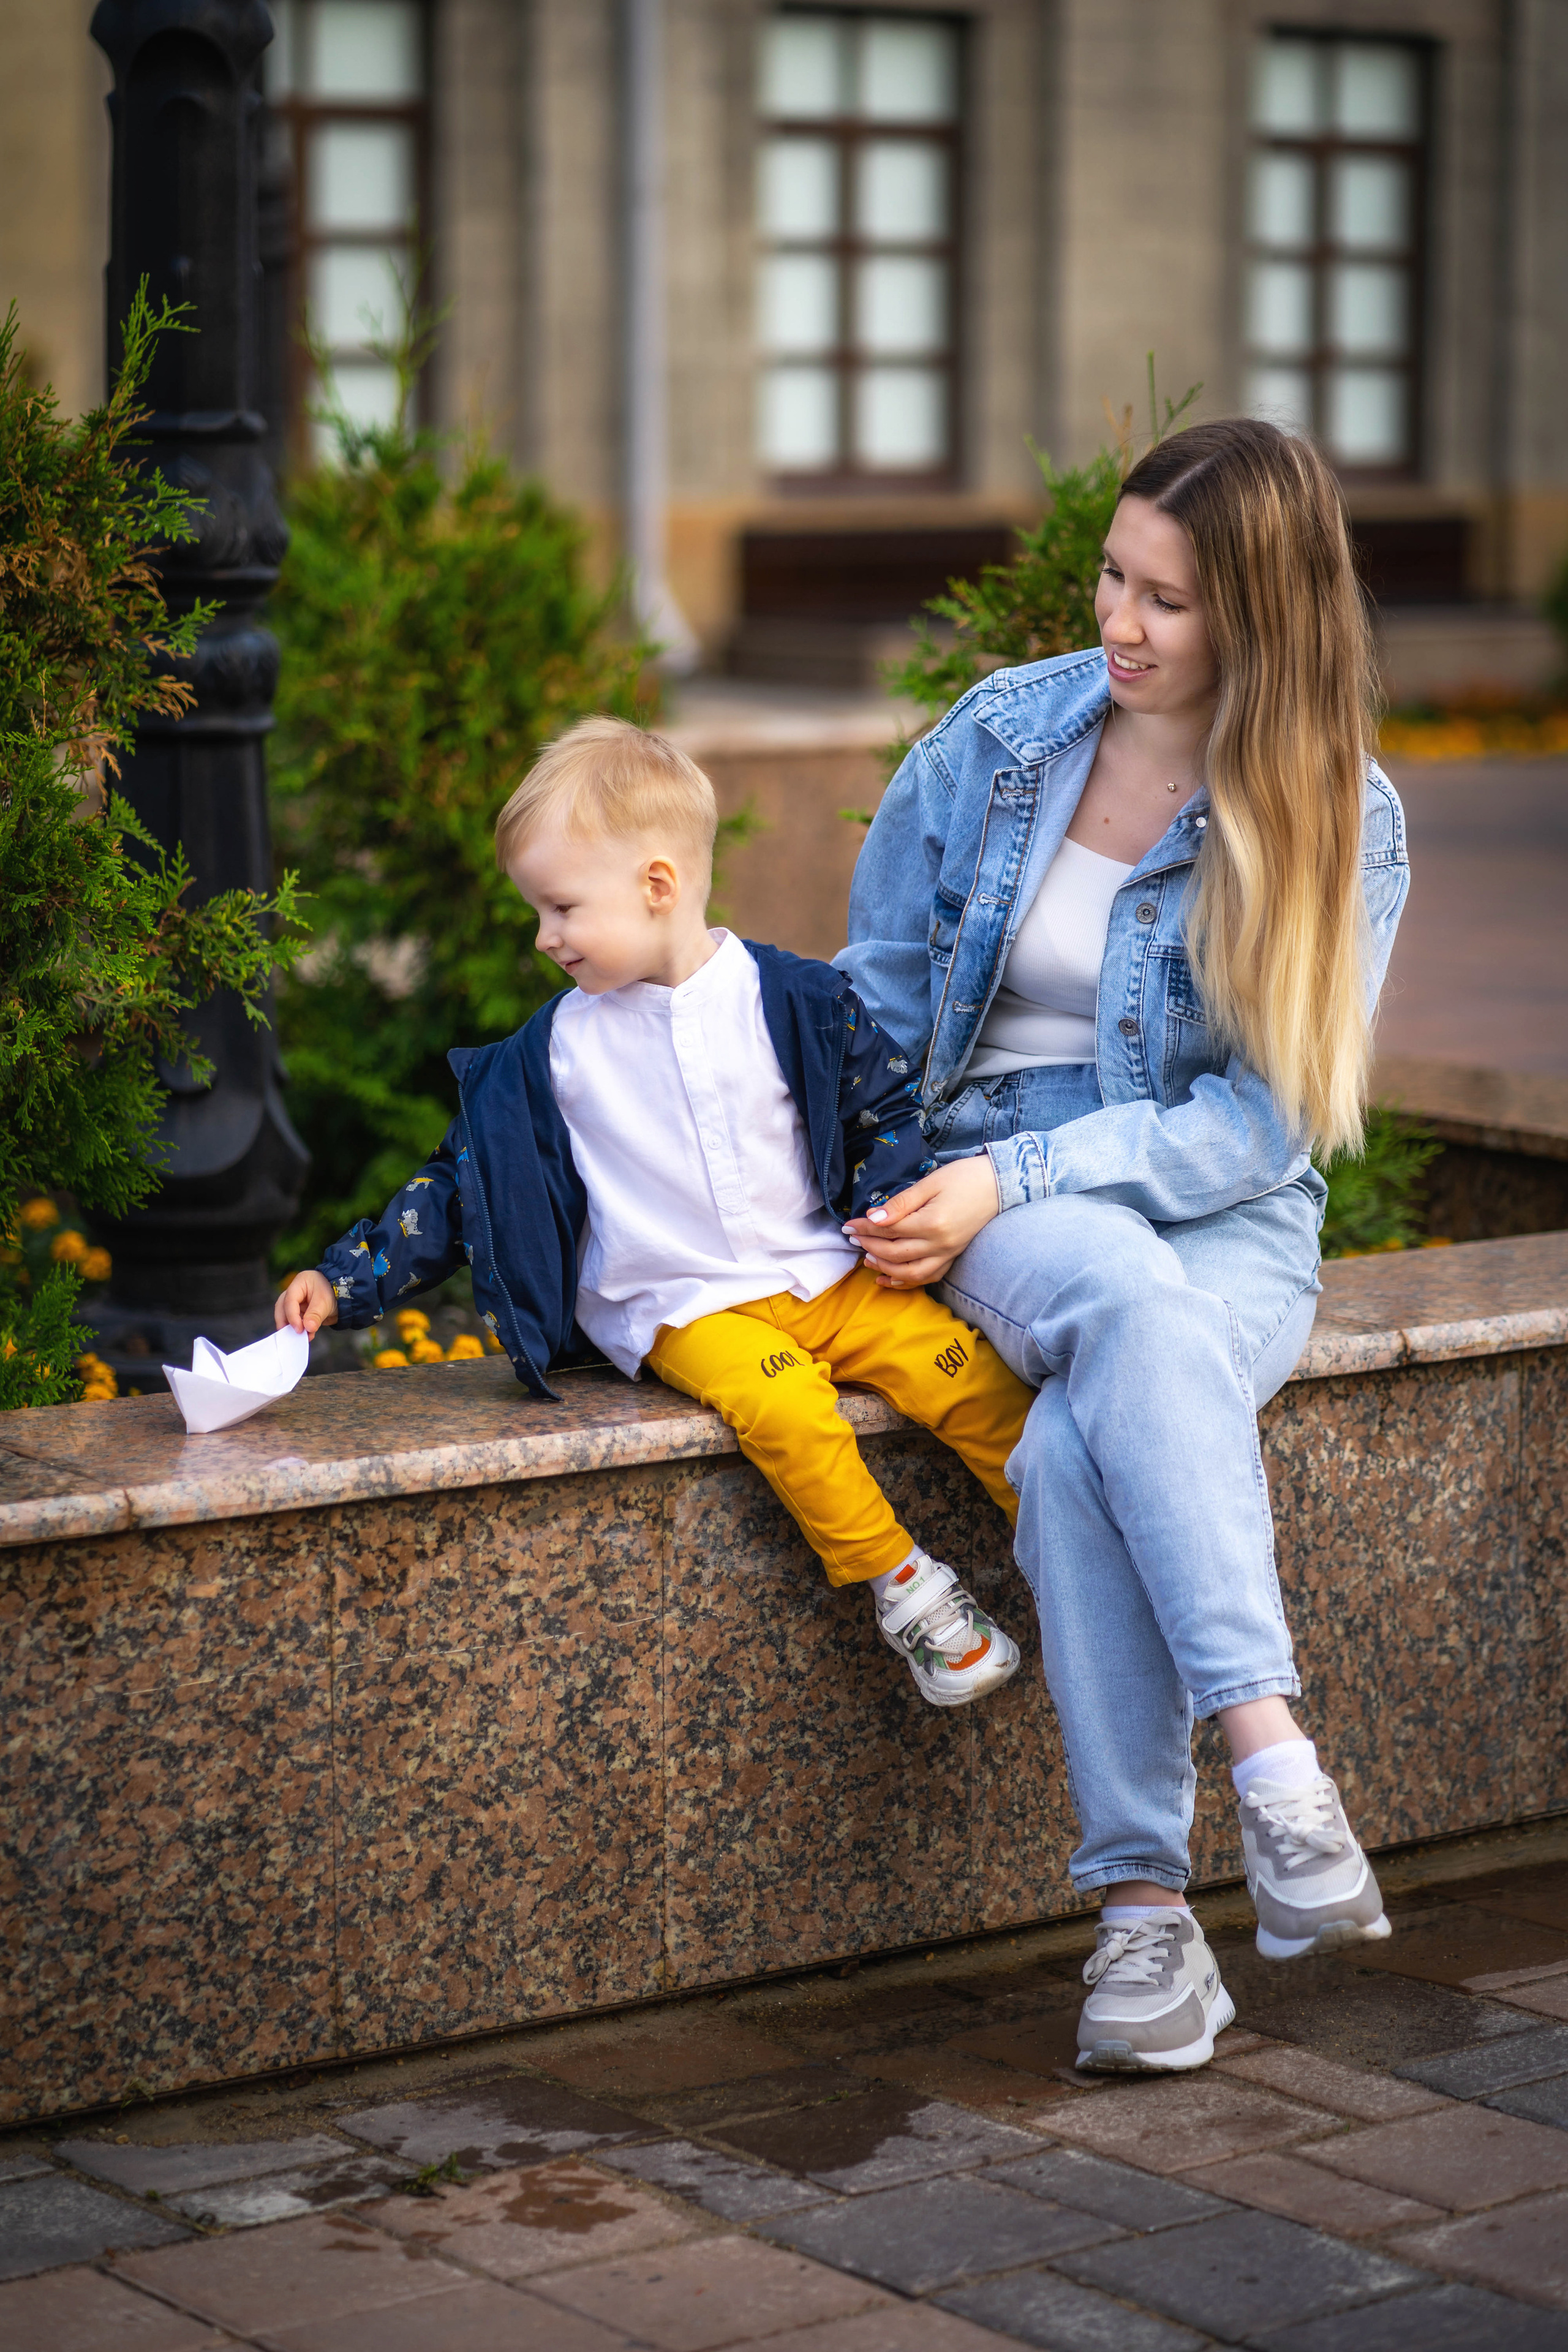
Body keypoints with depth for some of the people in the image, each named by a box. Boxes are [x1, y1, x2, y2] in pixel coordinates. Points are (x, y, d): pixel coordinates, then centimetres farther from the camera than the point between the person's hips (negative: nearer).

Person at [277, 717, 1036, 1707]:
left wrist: (890, 1213, -7)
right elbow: (463, 1182, 11)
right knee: (782, 1404, -32)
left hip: (826, 1273, 1)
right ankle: (903, 1588, -20)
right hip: (686, 1309, -1)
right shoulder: (553, 1050, 5)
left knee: (970, 1371, -20)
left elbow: (890, 1105, 11)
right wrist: (345, 1281, 4)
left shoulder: (792, 999, 2)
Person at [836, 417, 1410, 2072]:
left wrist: (1015, 1177, -18)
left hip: (1233, 1222, -1)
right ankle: (1273, 1758, -45)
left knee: (1079, 1452, -36)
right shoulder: (998, 738, 3)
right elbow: (873, 997, 12)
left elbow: (1261, 1124, -9)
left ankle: (1144, 1907, -33)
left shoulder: (1346, 821, -4)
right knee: (1126, 1300, -38)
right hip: (1000, 1196, 1)